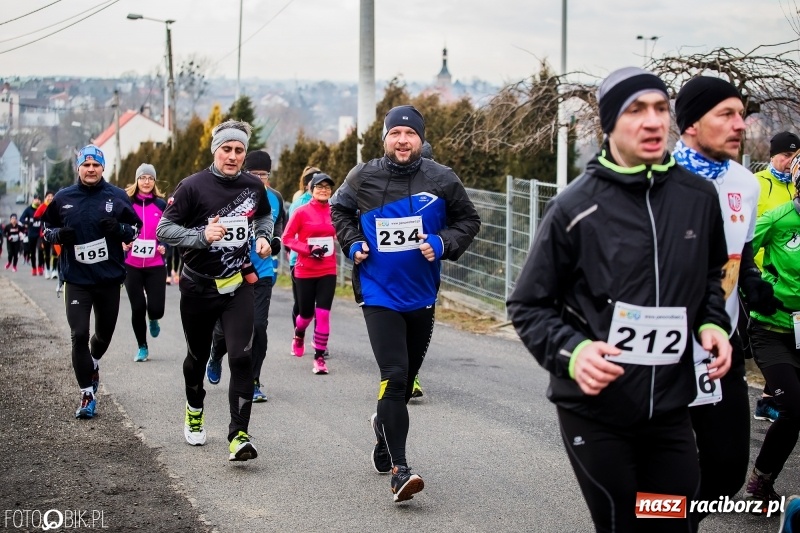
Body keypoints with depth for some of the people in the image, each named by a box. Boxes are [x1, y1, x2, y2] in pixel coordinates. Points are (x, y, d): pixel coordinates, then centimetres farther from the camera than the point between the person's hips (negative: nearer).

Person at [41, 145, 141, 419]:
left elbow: (135, 229, 6)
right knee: (79, 335, -9)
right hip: (76, 279, -1)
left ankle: (93, 363, 50)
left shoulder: (117, 196, -1)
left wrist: (118, 229, -16)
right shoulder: (63, 198, 1)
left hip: (109, 278, 1)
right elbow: (47, 229, 12)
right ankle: (88, 396, -1)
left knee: (104, 333, 16)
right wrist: (59, 234, -11)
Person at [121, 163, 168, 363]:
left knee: (156, 308, -8)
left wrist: (164, 246, -7)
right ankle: (142, 347, 19)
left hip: (155, 265, 0)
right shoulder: (127, 203, 1)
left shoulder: (161, 204, 3)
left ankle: (153, 320, 30)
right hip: (131, 265, 0)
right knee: (138, 308, 0)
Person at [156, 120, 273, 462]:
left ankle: (239, 435, -11)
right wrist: (202, 236, -25)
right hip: (198, 287, -1)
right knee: (197, 357, 16)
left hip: (238, 286, 1)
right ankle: (194, 411, 45)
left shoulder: (253, 187, 1)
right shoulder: (193, 186, -12)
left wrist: (263, 237, 1)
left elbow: (264, 216, 21)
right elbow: (164, 229, -12)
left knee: (241, 357, -14)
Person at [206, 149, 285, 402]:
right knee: (225, 326, 8)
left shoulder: (275, 198, 2)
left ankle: (253, 382, 4)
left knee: (258, 326, -8)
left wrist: (276, 241, 0)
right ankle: (216, 358, 44)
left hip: (262, 273, 2)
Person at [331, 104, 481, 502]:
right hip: (379, 294, -3)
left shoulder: (442, 180, -6)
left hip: (422, 296, 3)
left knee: (407, 376, 18)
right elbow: (339, 209, 14)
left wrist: (444, 244, -13)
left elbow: (469, 220, 5)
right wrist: (352, 243, -1)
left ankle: (385, 425, 48)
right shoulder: (363, 178, -5)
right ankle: (398, 471, -16)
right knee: (394, 376, -15)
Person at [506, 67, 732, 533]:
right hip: (594, 411, -4)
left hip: (670, 408, 4)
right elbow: (529, 305, -3)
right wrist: (572, 351, -20)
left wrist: (712, 324, 2)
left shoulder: (699, 197, 2)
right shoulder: (576, 208, -10)